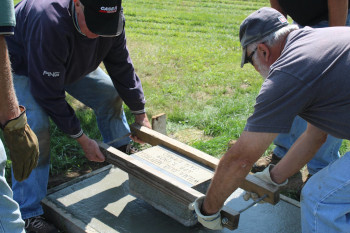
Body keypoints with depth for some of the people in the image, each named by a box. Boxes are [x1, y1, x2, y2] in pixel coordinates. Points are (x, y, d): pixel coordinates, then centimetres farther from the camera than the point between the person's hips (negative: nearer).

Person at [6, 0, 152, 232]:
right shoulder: (50, 24, -45)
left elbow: (122, 68, -9)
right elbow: (49, 94, -36)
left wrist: (140, 114, -3)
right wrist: (82, 138, -28)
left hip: (71, 62, 7)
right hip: (23, 65, -6)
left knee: (111, 94, 4)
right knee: (36, 127, -24)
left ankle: (123, 152, 29)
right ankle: (28, 214, -15)